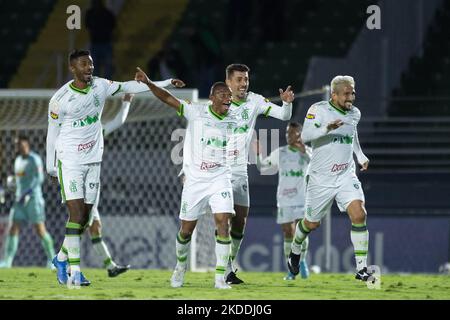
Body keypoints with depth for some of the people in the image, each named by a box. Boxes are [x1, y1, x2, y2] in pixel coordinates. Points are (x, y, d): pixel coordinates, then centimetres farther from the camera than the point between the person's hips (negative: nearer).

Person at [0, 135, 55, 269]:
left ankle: (51, 258, 4)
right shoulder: (18, 160, 16)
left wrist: (27, 193, -25)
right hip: (20, 198, 7)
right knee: (12, 229, -3)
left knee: (40, 230, -8)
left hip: (33, 198, -7)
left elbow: (39, 178, -18)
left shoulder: (34, 159, -9)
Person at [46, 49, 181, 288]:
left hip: (93, 161, 5)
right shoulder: (60, 98, -11)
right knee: (77, 215, -14)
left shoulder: (100, 86, 1)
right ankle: (74, 270, -12)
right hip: (69, 162, -5)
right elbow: (52, 134, -2)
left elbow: (127, 87, 11)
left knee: (85, 218, 6)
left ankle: (61, 258, 25)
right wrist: (51, 167, 4)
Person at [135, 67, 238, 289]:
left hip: (220, 179, 2)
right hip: (194, 179, -2)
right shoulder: (196, 112, -7)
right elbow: (168, 99, -13)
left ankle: (220, 277, -12)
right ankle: (180, 267, 35)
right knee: (187, 228, 7)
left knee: (223, 223, -15)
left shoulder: (232, 121, 4)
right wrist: (148, 84, -23)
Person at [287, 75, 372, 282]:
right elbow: (304, 136, -23)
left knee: (359, 215, -17)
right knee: (312, 223, 10)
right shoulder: (318, 110, -11)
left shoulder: (355, 113, 7)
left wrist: (360, 156, 17)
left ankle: (362, 269, -14)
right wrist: (326, 129, -38)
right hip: (321, 178, -4)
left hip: (346, 175, 4)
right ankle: (294, 252, 43)